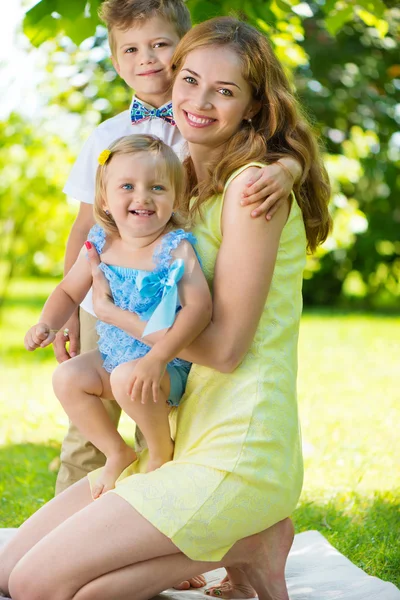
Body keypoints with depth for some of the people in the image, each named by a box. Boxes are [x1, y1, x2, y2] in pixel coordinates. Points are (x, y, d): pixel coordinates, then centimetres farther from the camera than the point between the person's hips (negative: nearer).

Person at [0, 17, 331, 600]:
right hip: (185, 441, 9)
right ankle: (235, 540, 10)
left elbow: (225, 346, -17)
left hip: (237, 453, -9)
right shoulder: (191, 185, 14)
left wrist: (114, 311, -7)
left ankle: (243, 548, -1)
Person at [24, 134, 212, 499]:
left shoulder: (176, 248, -20)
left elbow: (199, 307, -31)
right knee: (67, 378, -14)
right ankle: (118, 453, 7)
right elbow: (69, 292, 12)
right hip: (112, 357, 6)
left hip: (170, 367, -6)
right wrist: (47, 325, -8)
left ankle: (162, 451, -4)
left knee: (130, 377, -34)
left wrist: (158, 358, -40)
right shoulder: (100, 246, -3)